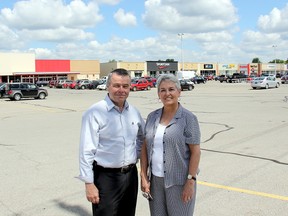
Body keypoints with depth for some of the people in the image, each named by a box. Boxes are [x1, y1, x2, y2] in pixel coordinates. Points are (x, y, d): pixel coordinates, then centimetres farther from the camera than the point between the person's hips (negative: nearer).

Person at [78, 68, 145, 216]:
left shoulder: (134, 112, 6)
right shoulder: (95, 113, -13)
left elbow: (142, 137, 22)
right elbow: (86, 152, -14)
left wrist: (136, 156, 8)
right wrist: (89, 183, -16)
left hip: (131, 175, 6)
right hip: (106, 177, -6)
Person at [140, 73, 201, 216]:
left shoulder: (188, 118, -8)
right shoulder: (152, 117, 5)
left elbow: (195, 152, -10)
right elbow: (145, 147, 6)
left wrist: (191, 181, -14)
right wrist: (144, 177, 1)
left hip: (179, 181, -4)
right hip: (155, 180, 4)